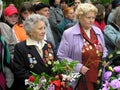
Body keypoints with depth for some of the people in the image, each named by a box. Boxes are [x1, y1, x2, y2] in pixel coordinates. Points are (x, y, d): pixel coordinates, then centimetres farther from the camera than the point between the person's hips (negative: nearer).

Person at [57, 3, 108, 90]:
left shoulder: (98, 31, 9)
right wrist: (78, 67, -17)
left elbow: (104, 51, 22)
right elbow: (61, 57, -9)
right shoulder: (69, 34, -8)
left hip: (99, 77, 5)